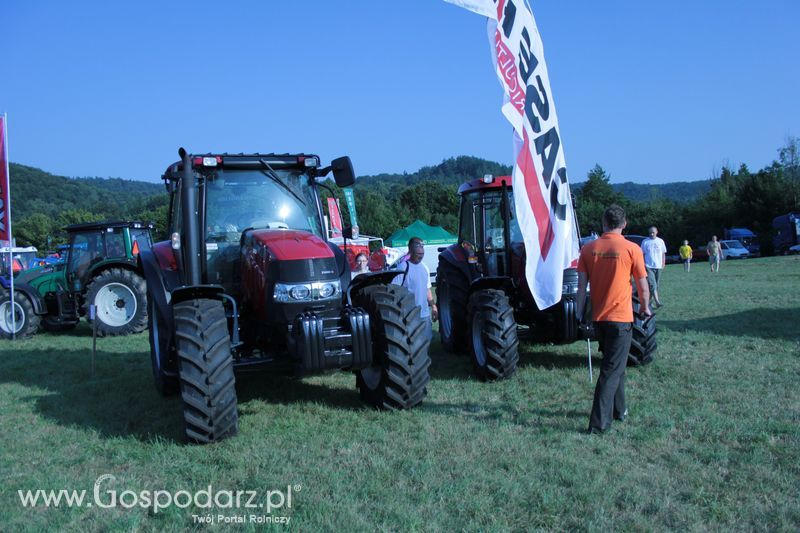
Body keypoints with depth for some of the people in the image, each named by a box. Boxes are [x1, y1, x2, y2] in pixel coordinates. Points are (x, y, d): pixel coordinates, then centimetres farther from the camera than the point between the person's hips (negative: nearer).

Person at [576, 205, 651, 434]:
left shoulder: (588, 249, -1)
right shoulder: (631, 249, -9)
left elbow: (582, 286, 0)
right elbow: (643, 288, -2)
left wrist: (580, 314, 9)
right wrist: (645, 308, 16)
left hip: (598, 318, 4)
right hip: (621, 318, -4)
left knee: (613, 365, 22)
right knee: (612, 370, 0)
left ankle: (618, 410, 34)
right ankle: (599, 423, -3)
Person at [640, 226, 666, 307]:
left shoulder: (660, 241, 7)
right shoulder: (645, 242, 0)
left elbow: (663, 254, 12)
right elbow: (642, 254, 3)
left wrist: (663, 263, 6)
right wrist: (643, 263, -5)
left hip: (658, 266, 4)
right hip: (648, 266, -3)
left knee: (656, 285, 8)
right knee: (652, 285, -16)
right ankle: (657, 301, -22)